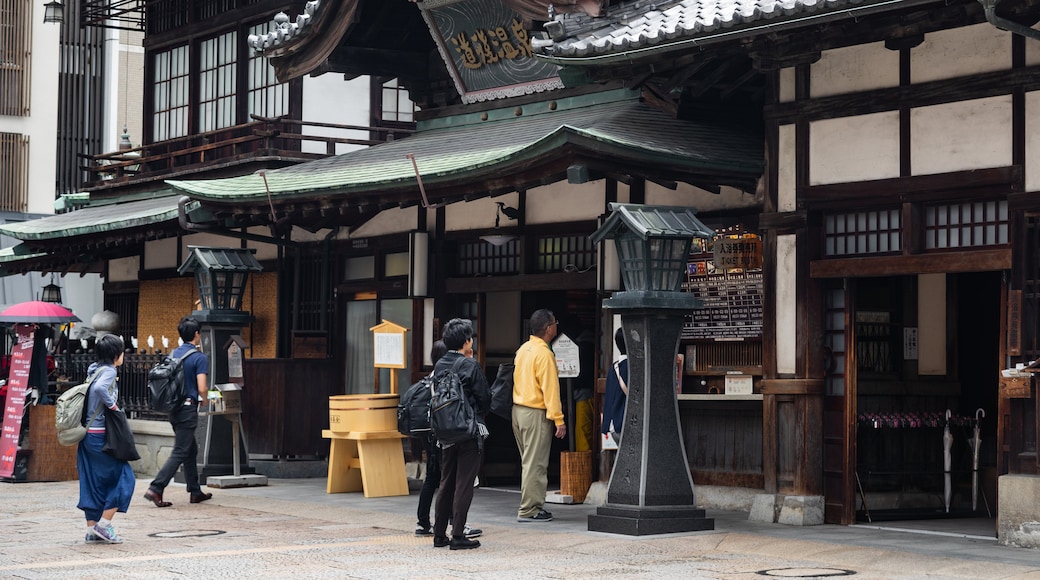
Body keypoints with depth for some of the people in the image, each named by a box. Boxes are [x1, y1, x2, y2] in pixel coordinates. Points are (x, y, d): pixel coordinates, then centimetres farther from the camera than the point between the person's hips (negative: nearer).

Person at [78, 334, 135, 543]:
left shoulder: (94, 370, 14)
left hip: (87, 434, 9)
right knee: (123, 477, 0)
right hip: (101, 435, -9)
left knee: (92, 482, 11)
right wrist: (112, 405, -18)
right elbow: (99, 388, -31)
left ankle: (91, 530, 12)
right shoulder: (109, 371, -12)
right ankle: (103, 524, -3)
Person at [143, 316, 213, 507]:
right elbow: (202, 388, -18)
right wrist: (204, 399, 3)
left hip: (173, 407, 8)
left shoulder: (172, 354, 8)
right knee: (180, 453, -5)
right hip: (188, 409, -8)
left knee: (191, 450, 19)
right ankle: (155, 489, -14)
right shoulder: (200, 358, -13)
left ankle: (195, 492, 26)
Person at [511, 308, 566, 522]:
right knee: (535, 463, -5)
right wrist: (559, 420, -18)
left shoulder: (523, 349, 11)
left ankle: (530, 506, 19)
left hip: (518, 410, 9)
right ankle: (529, 510, -4)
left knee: (528, 462, 14)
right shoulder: (544, 354, -15)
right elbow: (550, 389, -19)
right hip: (536, 413, -9)